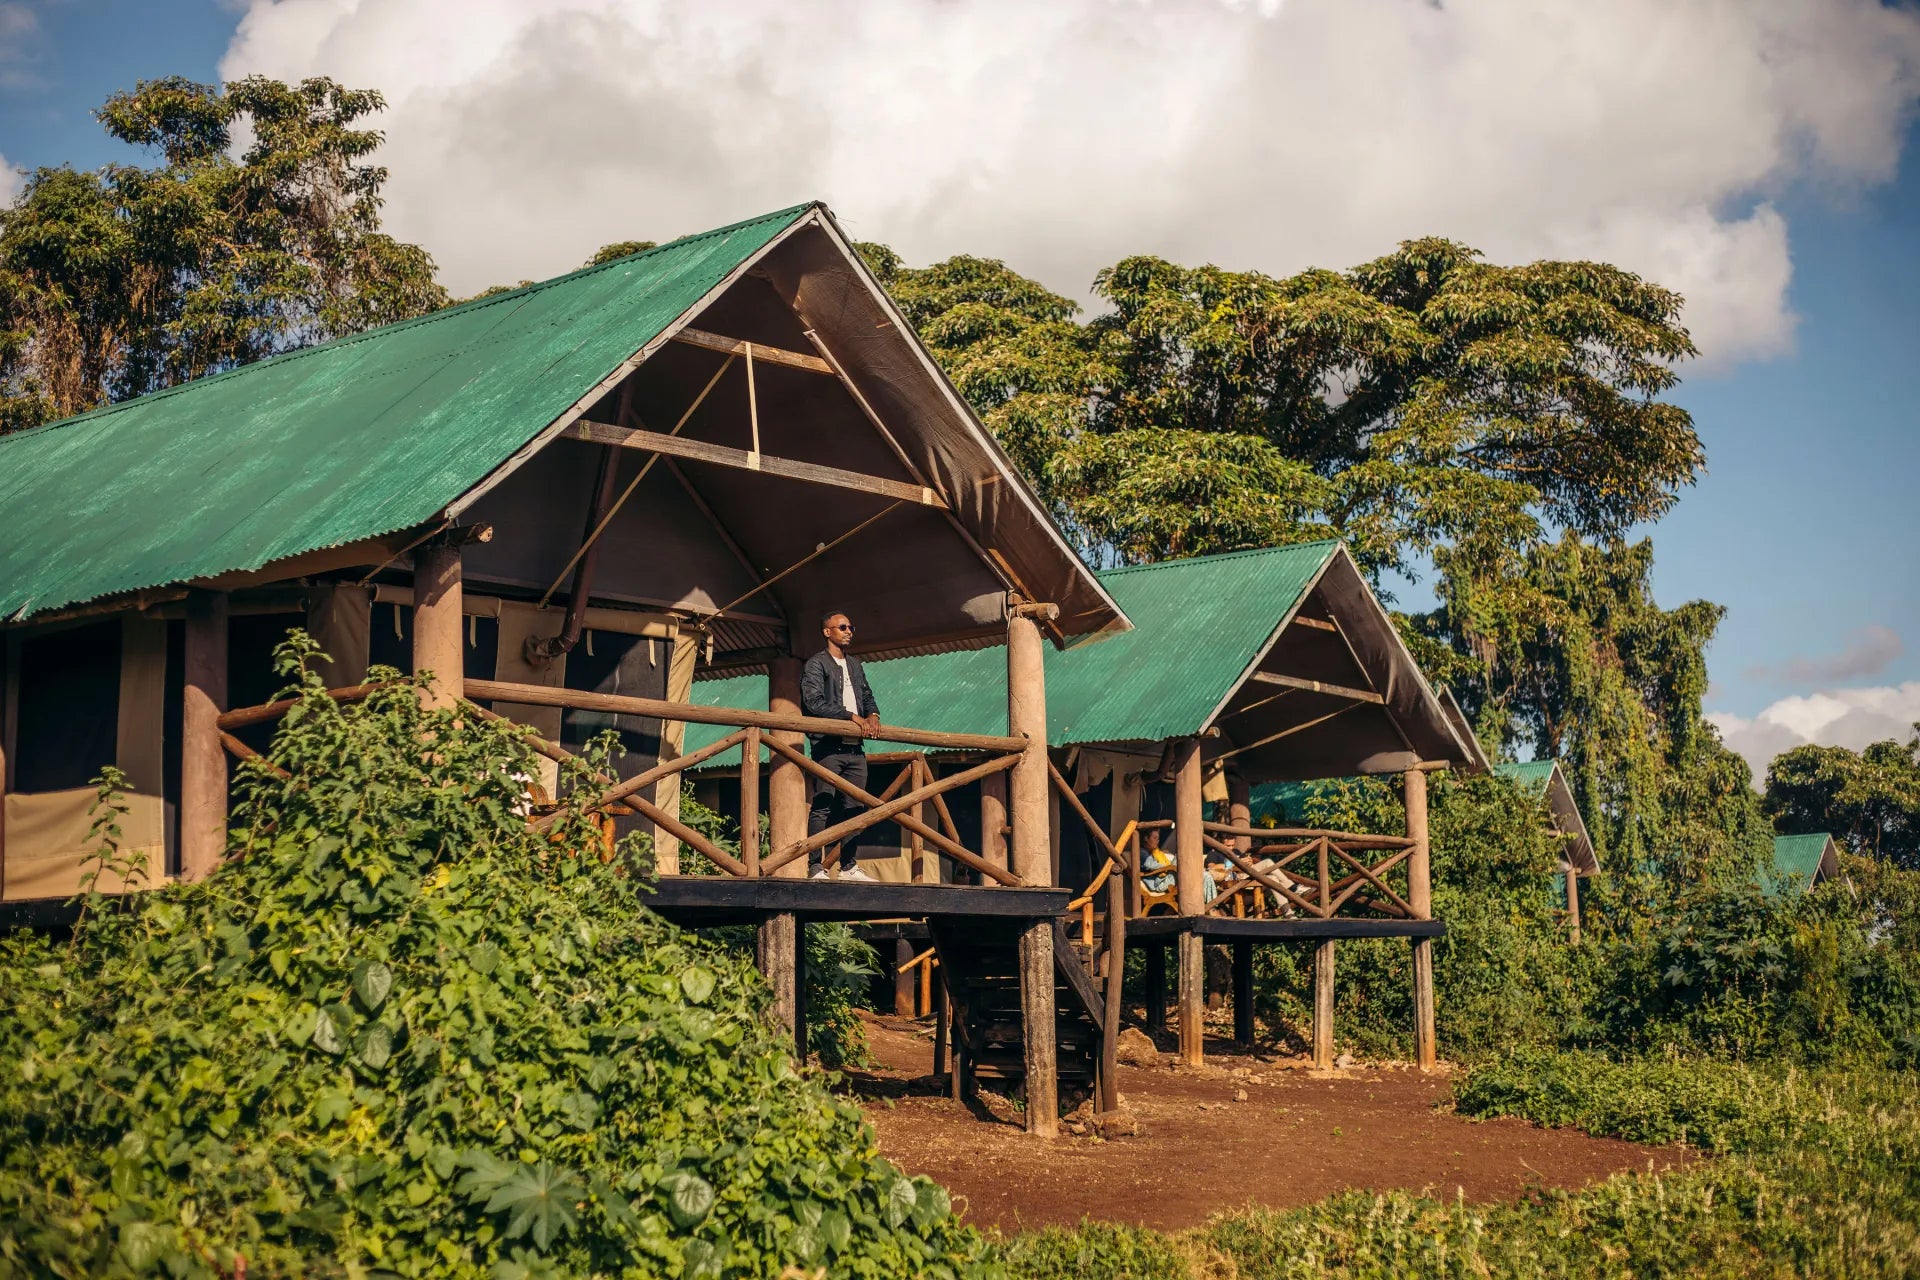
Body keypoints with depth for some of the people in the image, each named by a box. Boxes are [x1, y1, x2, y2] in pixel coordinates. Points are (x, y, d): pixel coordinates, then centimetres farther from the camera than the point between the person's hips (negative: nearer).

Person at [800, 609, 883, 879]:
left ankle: (848, 867, 12)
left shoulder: (854, 664, 23)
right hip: (828, 746, -7)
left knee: (854, 807, 7)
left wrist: (872, 715, 0)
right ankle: (815, 867, -12)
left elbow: (867, 695, 24)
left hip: (855, 748, 7)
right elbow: (815, 703, -13)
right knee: (822, 807, -11)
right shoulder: (816, 664, -1)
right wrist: (852, 716, -15)